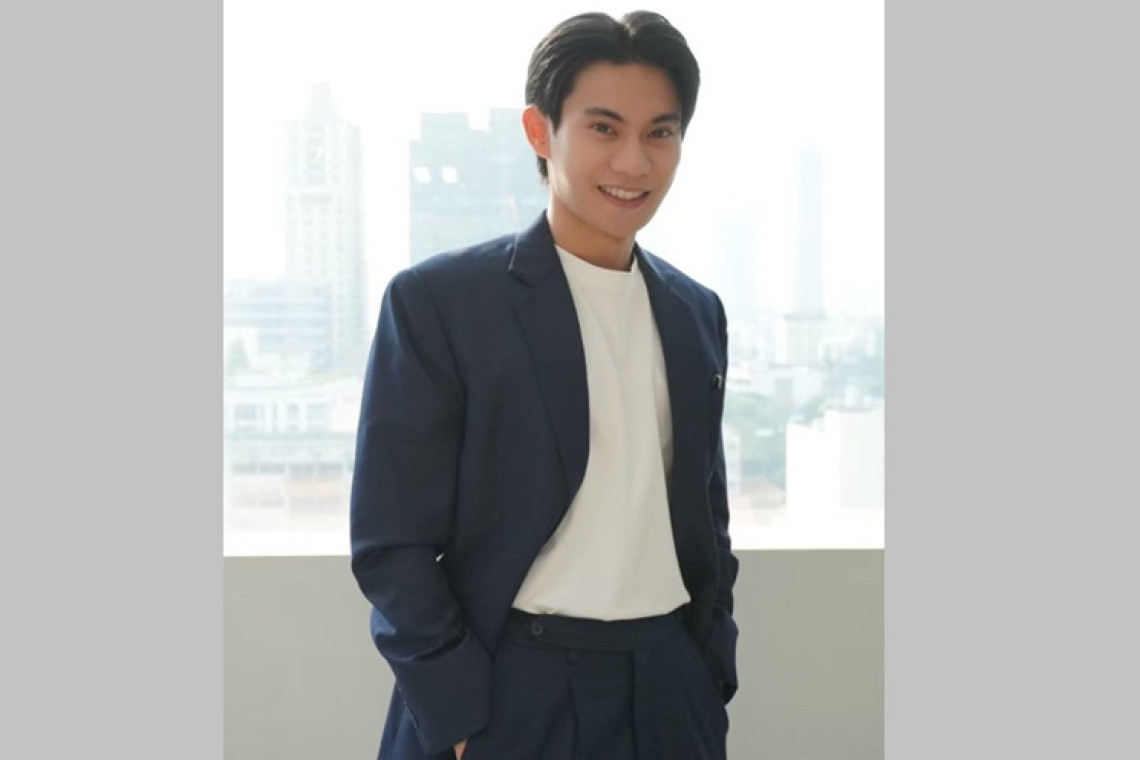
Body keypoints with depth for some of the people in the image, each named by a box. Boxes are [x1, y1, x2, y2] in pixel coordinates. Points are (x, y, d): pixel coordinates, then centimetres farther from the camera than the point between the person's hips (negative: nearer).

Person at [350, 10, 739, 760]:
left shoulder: (697, 312, 7)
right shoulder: (437, 301, -9)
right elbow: (392, 544, -10)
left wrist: (714, 680, 8)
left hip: (669, 689, 5)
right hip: (506, 697, -4)